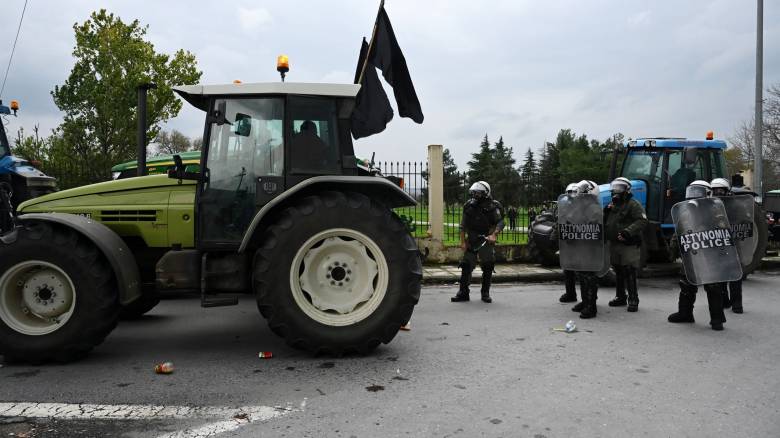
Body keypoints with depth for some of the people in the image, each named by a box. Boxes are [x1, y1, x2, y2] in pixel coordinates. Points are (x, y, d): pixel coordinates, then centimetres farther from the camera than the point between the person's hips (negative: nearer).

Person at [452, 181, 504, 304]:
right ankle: (463, 293, 8)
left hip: (486, 241, -3)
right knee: (466, 267, 0)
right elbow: (463, 225, 5)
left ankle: (485, 293, 16)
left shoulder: (492, 207, -8)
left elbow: (500, 222, -12)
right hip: (471, 242, 3)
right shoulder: (469, 206, 3)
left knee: (488, 268, 4)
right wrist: (462, 241, -1)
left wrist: (493, 235, -26)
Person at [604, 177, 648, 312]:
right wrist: (606, 212, 2)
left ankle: (633, 300, -1)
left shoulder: (633, 204, -9)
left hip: (628, 245, -8)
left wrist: (628, 231, -30)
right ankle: (620, 297, 27)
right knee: (618, 272, 16)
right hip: (614, 244, 8)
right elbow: (605, 222, 22)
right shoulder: (612, 205, 16)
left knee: (629, 273, -8)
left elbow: (642, 221, -20)